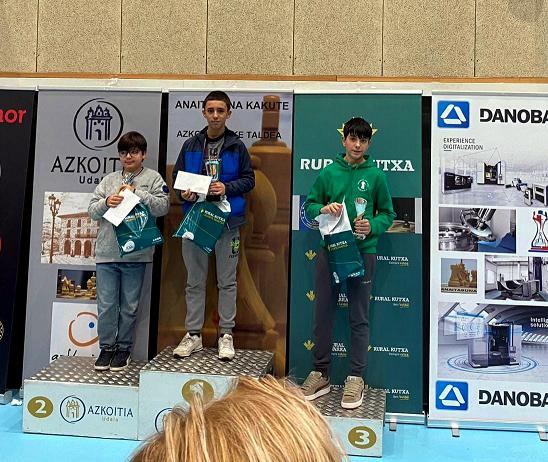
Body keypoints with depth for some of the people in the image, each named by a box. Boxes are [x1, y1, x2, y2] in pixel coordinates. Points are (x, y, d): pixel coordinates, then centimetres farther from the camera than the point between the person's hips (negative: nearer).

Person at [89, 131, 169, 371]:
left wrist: (137, 192, -13)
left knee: (129, 306, 7)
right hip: (106, 252, 3)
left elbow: (163, 206, -7)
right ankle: (106, 348, 19)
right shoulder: (109, 180, 15)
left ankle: (124, 348, 20)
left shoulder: (153, 177, 5)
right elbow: (92, 210, 11)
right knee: (106, 305, 6)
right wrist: (106, 202, -9)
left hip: (136, 253, -3)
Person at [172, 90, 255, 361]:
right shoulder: (191, 145, 8)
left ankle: (226, 335, 15)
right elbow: (177, 177, 12)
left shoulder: (237, 146, 3)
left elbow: (249, 179, 3)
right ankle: (193, 334, 17)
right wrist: (185, 193, -8)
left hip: (227, 220, -2)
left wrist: (227, 188, -14)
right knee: (195, 281, 8)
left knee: (227, 281, 5)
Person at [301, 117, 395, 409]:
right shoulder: (328, 172, 6)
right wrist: (323, 208, -12)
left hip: (362, 251, -2)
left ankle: (356, 378, 16)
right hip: (329, 249, 2)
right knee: (323, 313, 7)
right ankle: (320, 374, 21)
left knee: (359, 317, 4)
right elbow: (309, 205, 10)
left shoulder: (375, 175, 2)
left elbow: (387, 214, 6)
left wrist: (372, 226, -13)